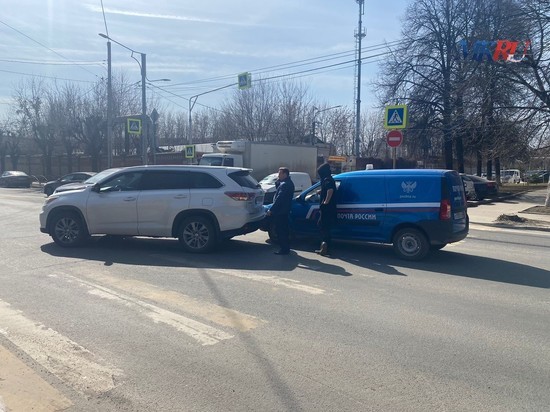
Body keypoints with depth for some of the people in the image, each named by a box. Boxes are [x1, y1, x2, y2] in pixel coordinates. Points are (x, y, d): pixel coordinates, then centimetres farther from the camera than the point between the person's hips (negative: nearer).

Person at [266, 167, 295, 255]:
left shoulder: (285, 184, -19)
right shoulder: (288, 183, 13)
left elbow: (279, 199, -24)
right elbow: (278, 195, 16)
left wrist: (271, 210, -21)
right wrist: (278, 182, 4)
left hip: (280, 212, -10)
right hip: (284, 211, 10)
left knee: (280, 231, -4)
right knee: (284, 230, 17)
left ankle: (284, 249, 1)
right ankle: (286, 247, 26)